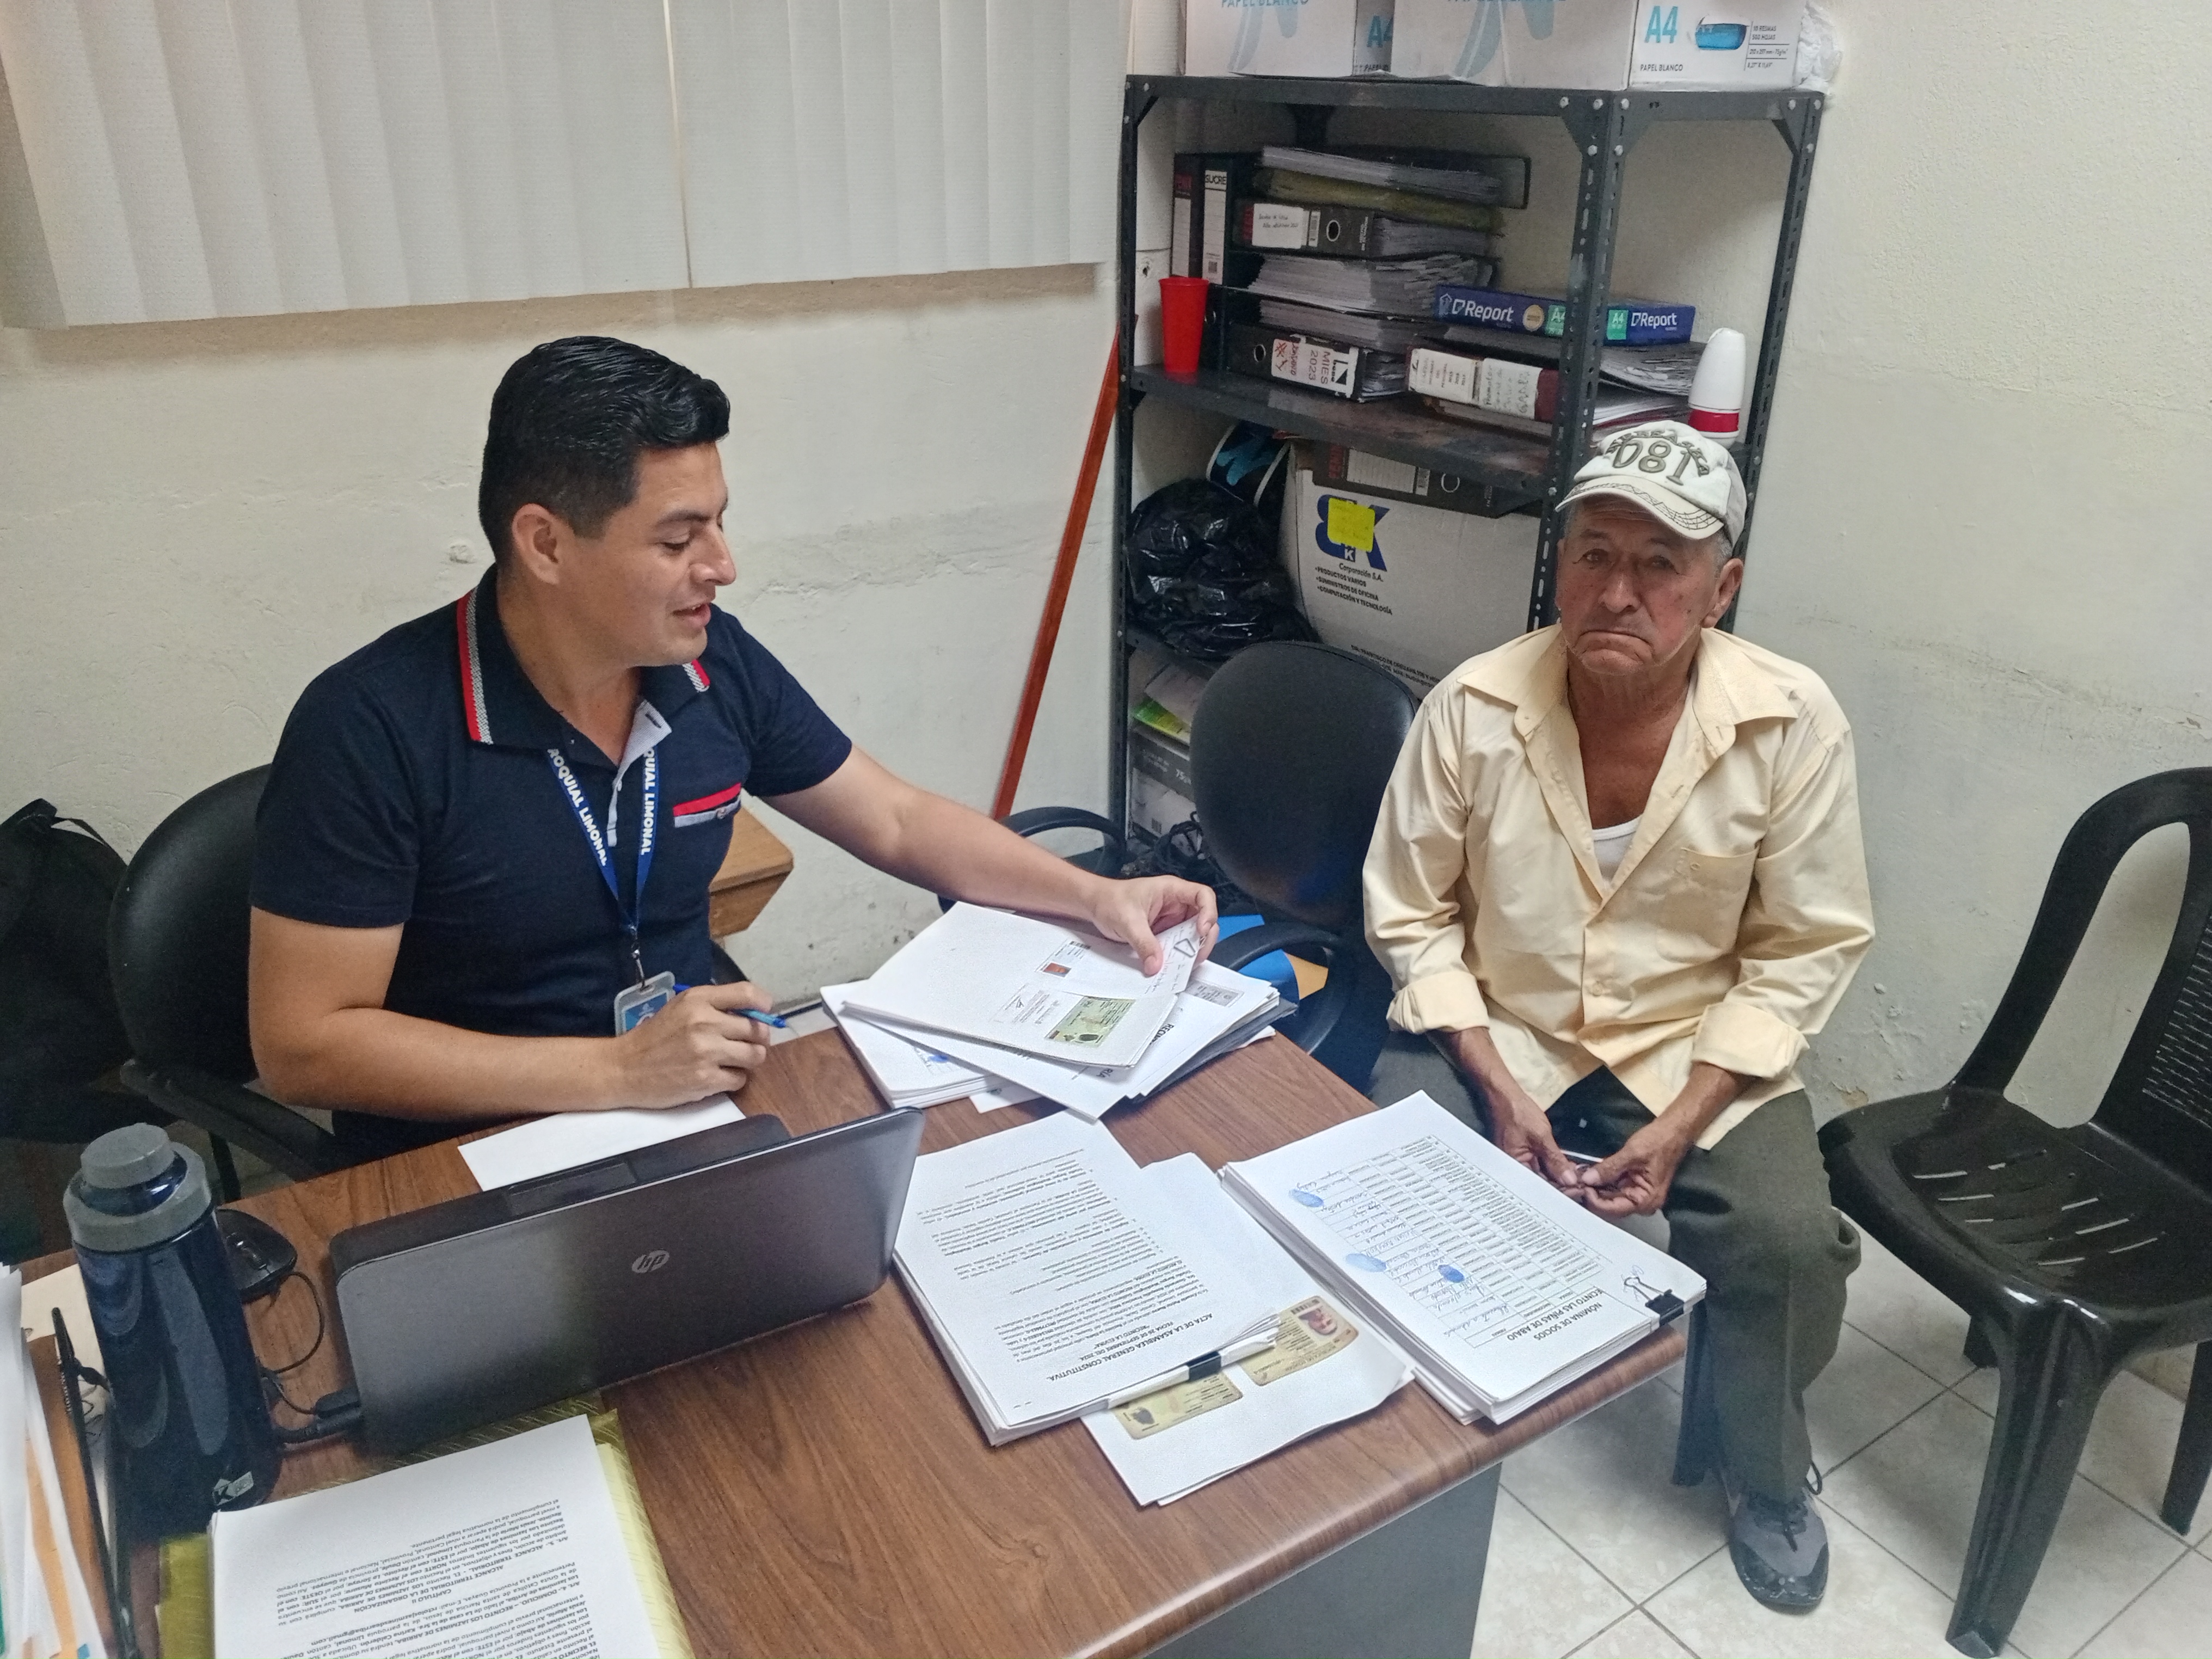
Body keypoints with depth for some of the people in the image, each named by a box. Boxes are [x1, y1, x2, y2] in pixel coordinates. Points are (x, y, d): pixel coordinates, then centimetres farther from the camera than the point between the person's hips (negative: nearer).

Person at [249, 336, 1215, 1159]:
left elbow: (897, 822, 9)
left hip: (700, 1110, 5)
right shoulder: (370, 728, -18)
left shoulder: (716, 664, -3)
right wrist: (618, 1070, -24)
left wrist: (1094, 896, -2)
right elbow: (302, 1044, -18)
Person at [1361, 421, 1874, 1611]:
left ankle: (1768, 1479, 16)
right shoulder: (1472, 708, -16)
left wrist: (1682, 1122, -16)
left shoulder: (1793, 723, -16)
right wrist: (1495, 1086, -15)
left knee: (1789, 1241, -19)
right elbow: (1411, 913, -6)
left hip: (1695, 1050, 1)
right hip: (1493, 1032, 0)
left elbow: (1804, 948, -7)